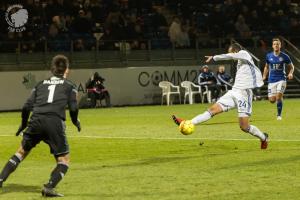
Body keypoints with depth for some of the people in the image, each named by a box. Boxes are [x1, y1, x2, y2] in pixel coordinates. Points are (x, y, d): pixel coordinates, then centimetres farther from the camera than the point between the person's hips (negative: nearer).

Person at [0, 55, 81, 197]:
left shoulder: (40, 84, 22)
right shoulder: (69, 86, 15)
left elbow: (27, 106, 14)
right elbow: (73, 108, 5)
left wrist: (24, 124, 28)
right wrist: (76, 122, 25)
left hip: (36, 121, 3)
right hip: (55, 122, -3)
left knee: (21, 152, 20)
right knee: (64, 160, 8)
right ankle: (49, 187, -11)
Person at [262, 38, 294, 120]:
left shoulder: (284, 56, -3)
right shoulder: (269, 56, 4)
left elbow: (291, 66, 9)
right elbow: (266, 67, 20)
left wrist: (290, 73, -11)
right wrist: (264, 76, 7)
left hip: (281, 79, -2)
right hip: (272, 80, 2)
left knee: (279, 96, -20)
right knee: (272, 100, -4)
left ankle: (279, 115, -2)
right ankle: (280, 98, 34)